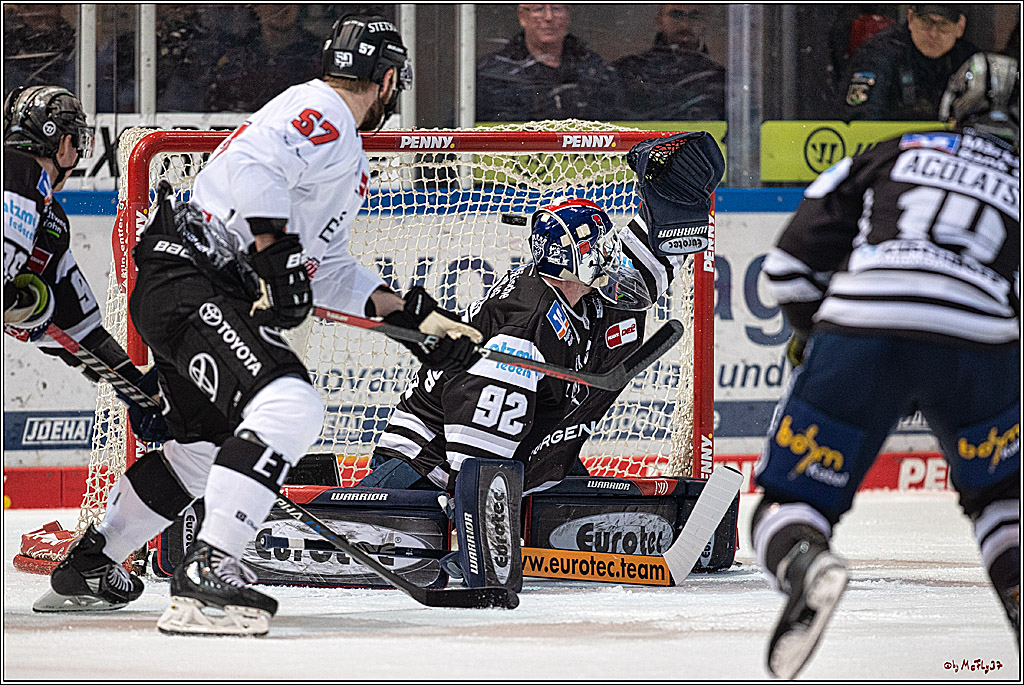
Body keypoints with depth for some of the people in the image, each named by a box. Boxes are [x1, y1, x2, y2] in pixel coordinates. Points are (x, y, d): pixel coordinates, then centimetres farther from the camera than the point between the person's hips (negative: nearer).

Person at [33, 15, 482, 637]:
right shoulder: (318, 111, -9)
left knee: (208, 446, 25)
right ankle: (208, 574, -35)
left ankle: (82, 571, 37)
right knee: (289, 408, -28)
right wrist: (278, 252, -33)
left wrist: (414, 313, 18)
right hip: (189, 286, -11)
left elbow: (329, 271, 26)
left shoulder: (345, 154, 24)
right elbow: (253, 165, -28)